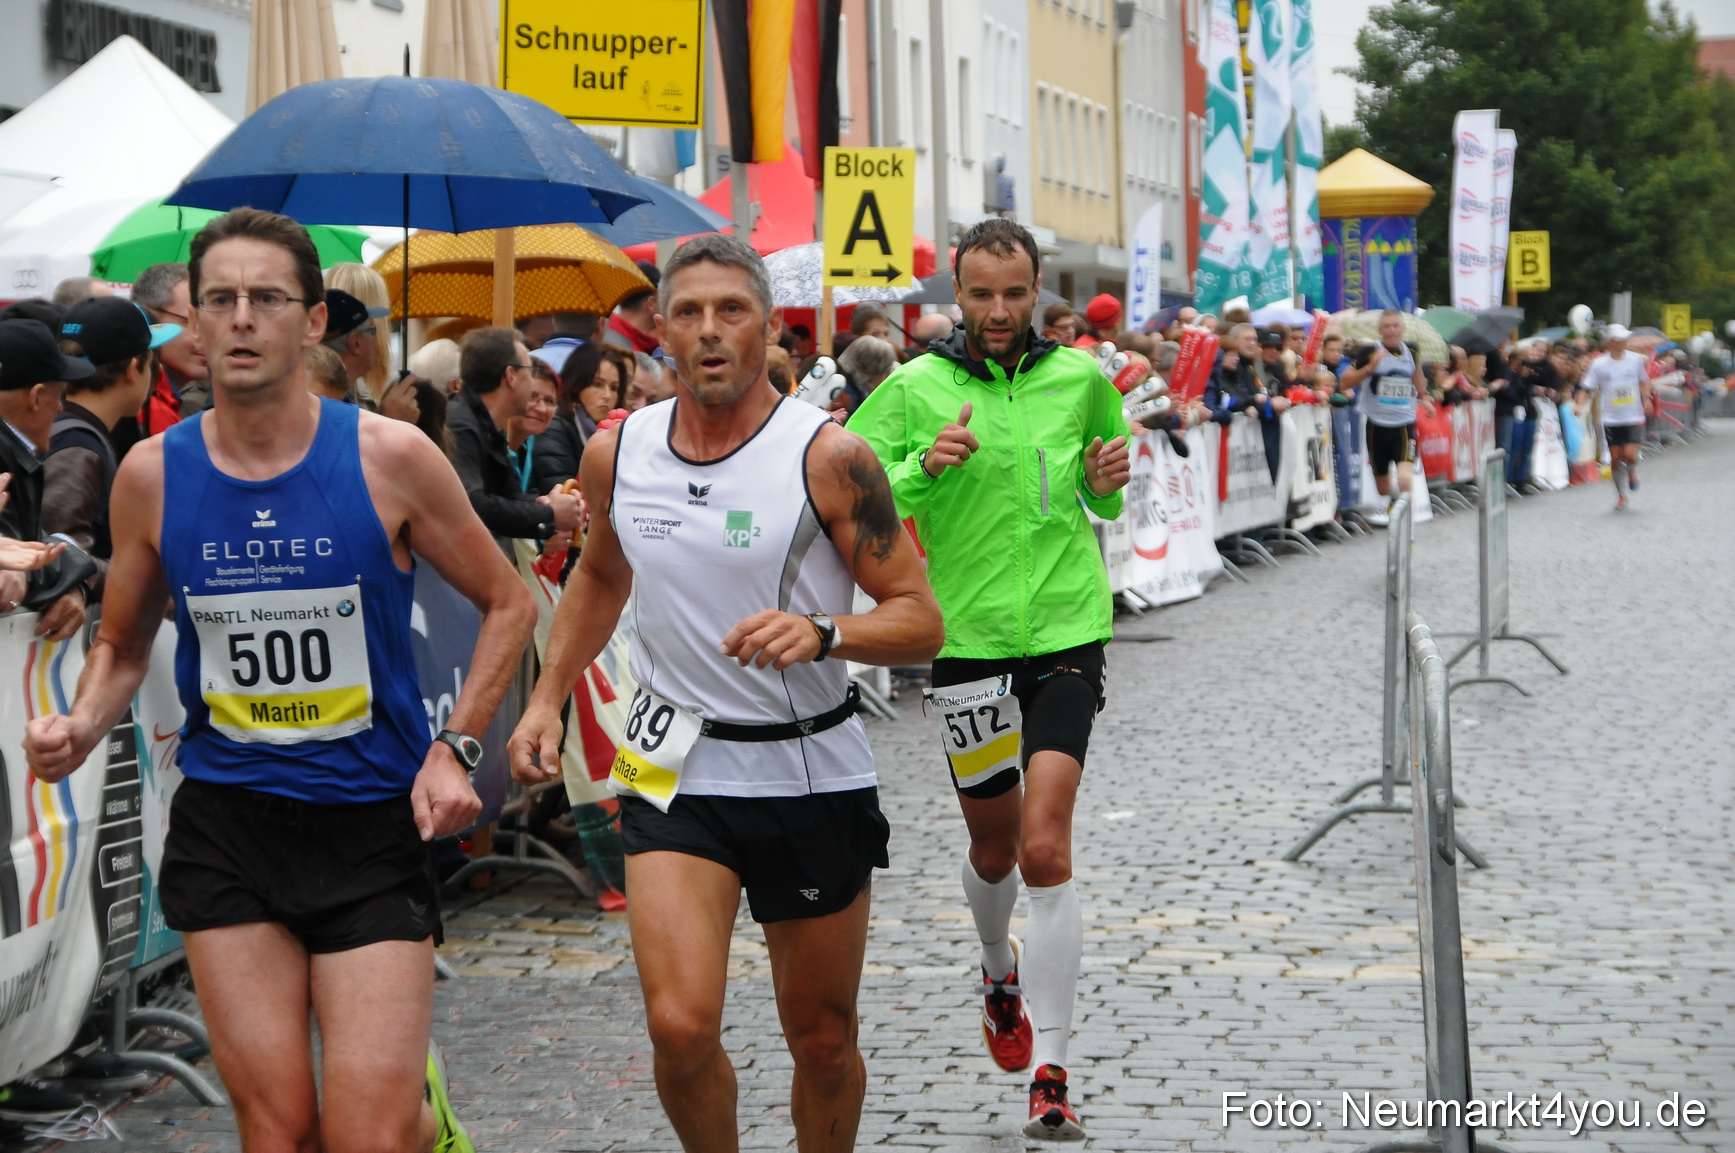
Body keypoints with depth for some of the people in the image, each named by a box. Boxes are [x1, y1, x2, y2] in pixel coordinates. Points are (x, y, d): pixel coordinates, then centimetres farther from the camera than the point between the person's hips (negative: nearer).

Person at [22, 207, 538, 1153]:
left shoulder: (389, 459, -7)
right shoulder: (152, 475, 0)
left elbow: (507, 604, 5)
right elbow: (123, 646, 14)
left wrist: (454, 747, -6)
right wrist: (84, 724, -6)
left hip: (373, 824, -2)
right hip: (224, 826, 2)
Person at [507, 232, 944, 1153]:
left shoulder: (828, 458, -12)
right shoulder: (617, 453, 0)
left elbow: (919, 620, -11)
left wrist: (821, 633, -29)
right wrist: (547, 699, 14)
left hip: (814, 774, -1)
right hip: (675, 768, 2)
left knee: (822, 1038, 10)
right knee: (680, 1026, -15)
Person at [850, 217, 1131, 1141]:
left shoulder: (1081, 379, 4)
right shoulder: (914, 388, -2)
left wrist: (1105, 485, -4)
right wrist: (923, 468, -20)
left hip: (1066, 631, 0)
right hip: (968, 638, 1)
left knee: (1044, 848, -12)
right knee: (992, 844, 14)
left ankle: (1049, 1075, -6)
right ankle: (1000, 971, 48)